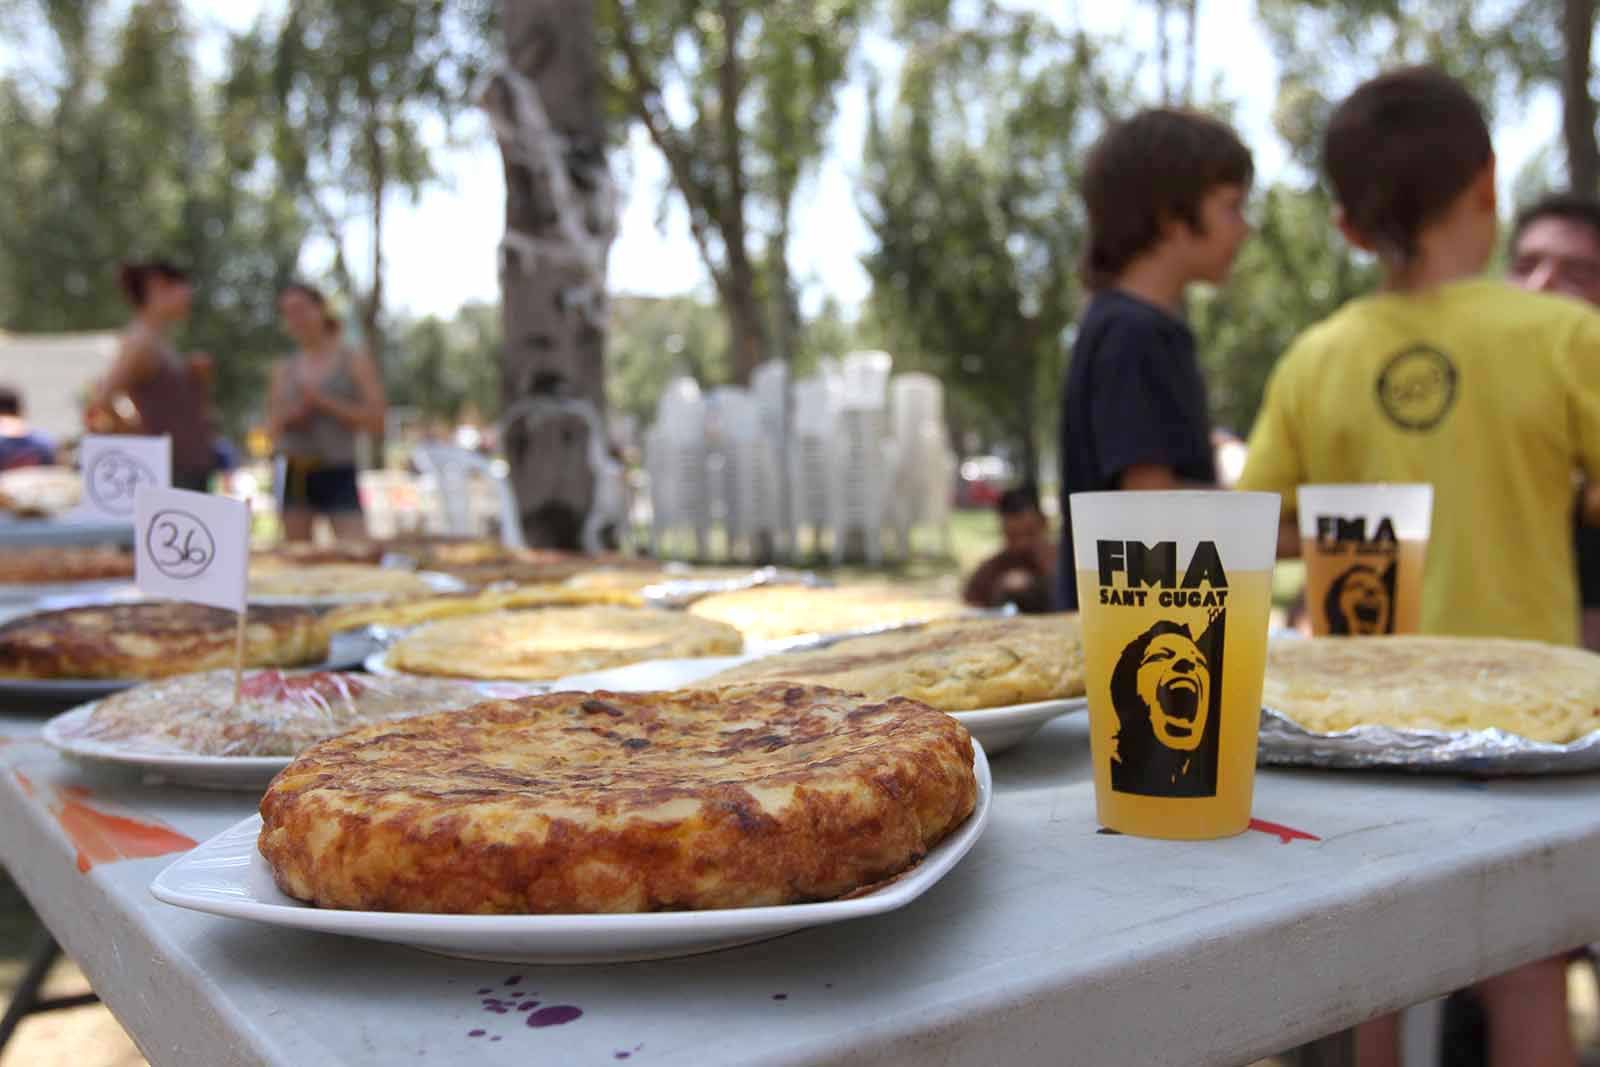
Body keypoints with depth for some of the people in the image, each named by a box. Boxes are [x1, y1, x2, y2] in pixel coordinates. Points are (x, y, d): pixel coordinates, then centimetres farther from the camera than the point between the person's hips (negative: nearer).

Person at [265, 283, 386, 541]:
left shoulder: (354, 361, 4)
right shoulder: (284, 369, 14)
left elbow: (375, 420, -4)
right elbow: (273, 429, 19)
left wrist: (324, 402, -12)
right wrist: (287, 417, -4)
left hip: (338, 474, -3)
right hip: (295, 475, 4)